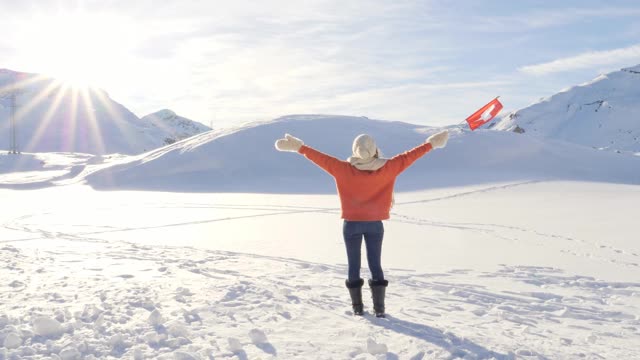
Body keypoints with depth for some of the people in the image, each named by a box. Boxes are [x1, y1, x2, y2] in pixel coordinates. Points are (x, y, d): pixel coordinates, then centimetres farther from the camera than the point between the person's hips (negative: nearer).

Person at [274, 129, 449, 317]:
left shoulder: (344, 169, -15)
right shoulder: (387, 168, -12)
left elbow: (322, 159, -10)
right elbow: (407, 157, -3)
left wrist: (299, 147, -2)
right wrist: (431, 143, 7)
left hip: (352, 224, -1)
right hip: (375, 224, 1)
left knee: (354, 265, 9)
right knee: (375, 264, 10)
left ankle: (357, 307, 15)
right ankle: (379, 308, 10)